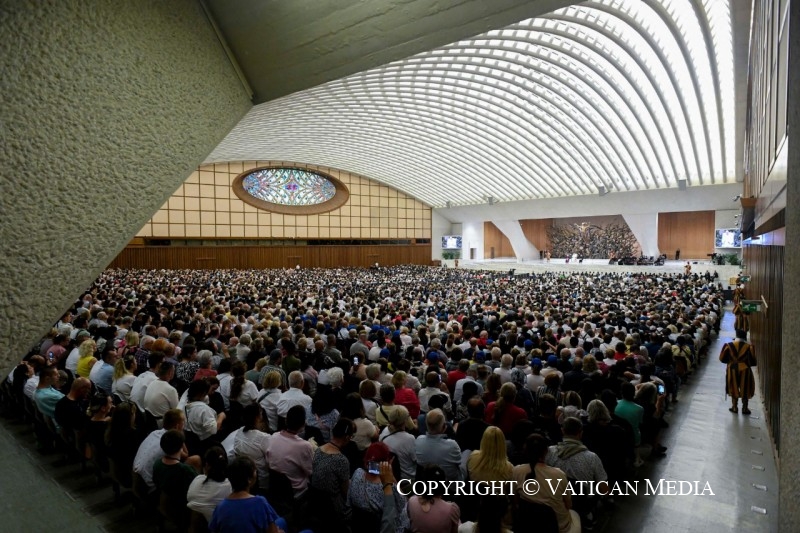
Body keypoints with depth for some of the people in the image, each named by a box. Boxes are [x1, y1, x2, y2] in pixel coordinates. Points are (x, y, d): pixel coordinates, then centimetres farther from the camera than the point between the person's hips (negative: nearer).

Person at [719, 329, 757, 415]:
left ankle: (734, 407, 20)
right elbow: (754, 361, -3)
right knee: (745, 390, 13)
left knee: (734, 389, 14)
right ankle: (745, 408, 19)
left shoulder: (729, 346, -8)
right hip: (745, 370, -1)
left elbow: (722, 359, 0)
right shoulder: (749, 346, -9)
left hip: (732, 370, 1)